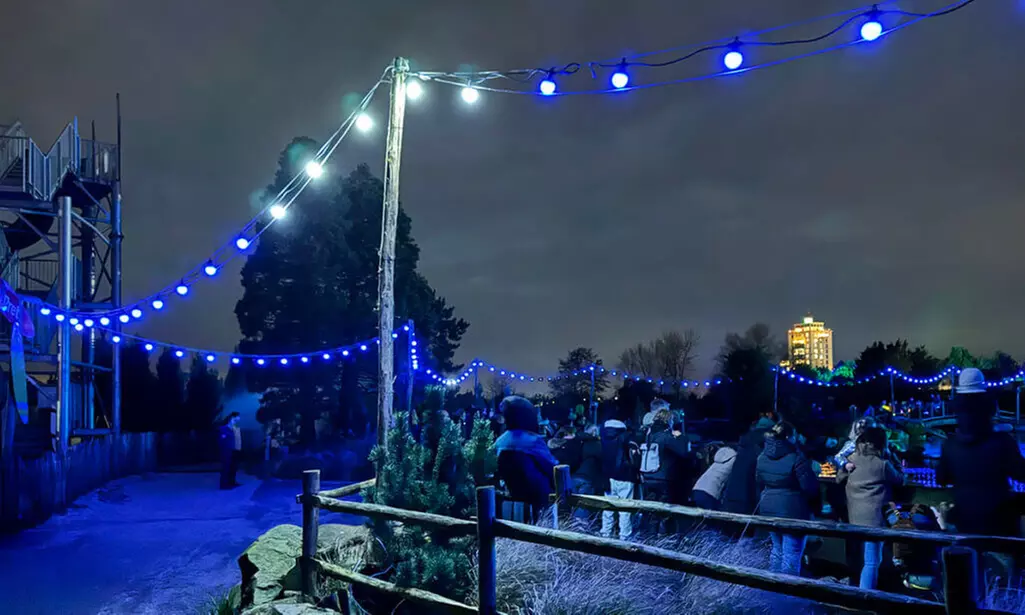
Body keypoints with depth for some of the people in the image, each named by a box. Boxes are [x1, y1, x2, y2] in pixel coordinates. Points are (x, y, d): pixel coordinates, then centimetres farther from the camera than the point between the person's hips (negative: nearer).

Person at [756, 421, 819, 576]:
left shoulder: (762, 457, 2)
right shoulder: (796, 457, -19)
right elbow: (810, 486, -15)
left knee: (777, 549, 22)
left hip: (768, 509, 7)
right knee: (791, 555, 2)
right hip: (792, 511, -7)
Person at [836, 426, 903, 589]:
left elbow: (839, 480, 21)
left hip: (855, 517, 7)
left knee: (862, 559, 21)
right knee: (872, 562, -2)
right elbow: (899, 480, 8)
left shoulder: (851, 460, 6)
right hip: (874, 517, -7)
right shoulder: (882, 464, -10)